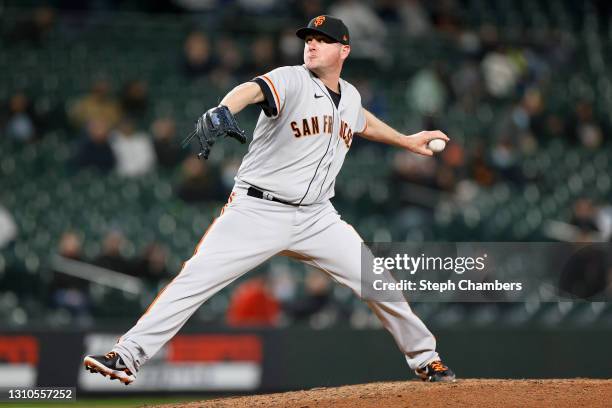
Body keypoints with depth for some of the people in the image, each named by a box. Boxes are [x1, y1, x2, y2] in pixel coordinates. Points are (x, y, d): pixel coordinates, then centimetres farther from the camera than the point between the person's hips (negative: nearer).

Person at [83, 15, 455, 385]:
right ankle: (128, 356, -14)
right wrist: (224, 110, -55)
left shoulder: (350, 96, 9)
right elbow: (252, 90, -33)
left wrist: (407, 141, 43)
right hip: (257, 212, -5)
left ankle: (424, 358, 21)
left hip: (316, 218, 5)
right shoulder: (292, 81, -10)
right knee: (196, 279, -16)